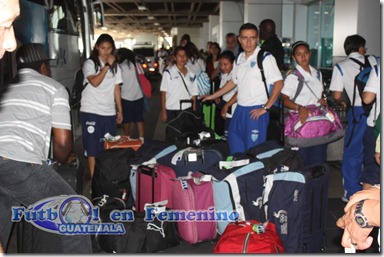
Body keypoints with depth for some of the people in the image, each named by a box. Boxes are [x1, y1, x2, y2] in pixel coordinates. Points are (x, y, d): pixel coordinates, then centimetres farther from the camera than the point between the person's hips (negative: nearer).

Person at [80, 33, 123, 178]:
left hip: (109, 113, 4)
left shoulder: (115, 66, 12)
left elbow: (116, 89, 13)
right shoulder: (90, 63, -2)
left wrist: (120, 110, 11)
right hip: (91, 112, -4)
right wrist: (107, 65, -15)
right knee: (93, 148, -2)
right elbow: (95, 82, -19)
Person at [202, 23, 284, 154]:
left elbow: (278, 83, -14)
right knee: (235, 148, 12)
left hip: (256, 111, -7)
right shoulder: (239, 59, 11)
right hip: (240, 109, 7)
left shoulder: (265, 57, -10)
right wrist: (213, 96, 26)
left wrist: (266, 108, -16)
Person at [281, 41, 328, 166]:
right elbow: (285, 100, -14)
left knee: (319, 159, 11)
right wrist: (300, 108, -30)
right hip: (302, 120, -6)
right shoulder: (292, 77, -6)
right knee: (302, 160, -3)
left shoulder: (317, 73, 13)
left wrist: (322, 100, 3)